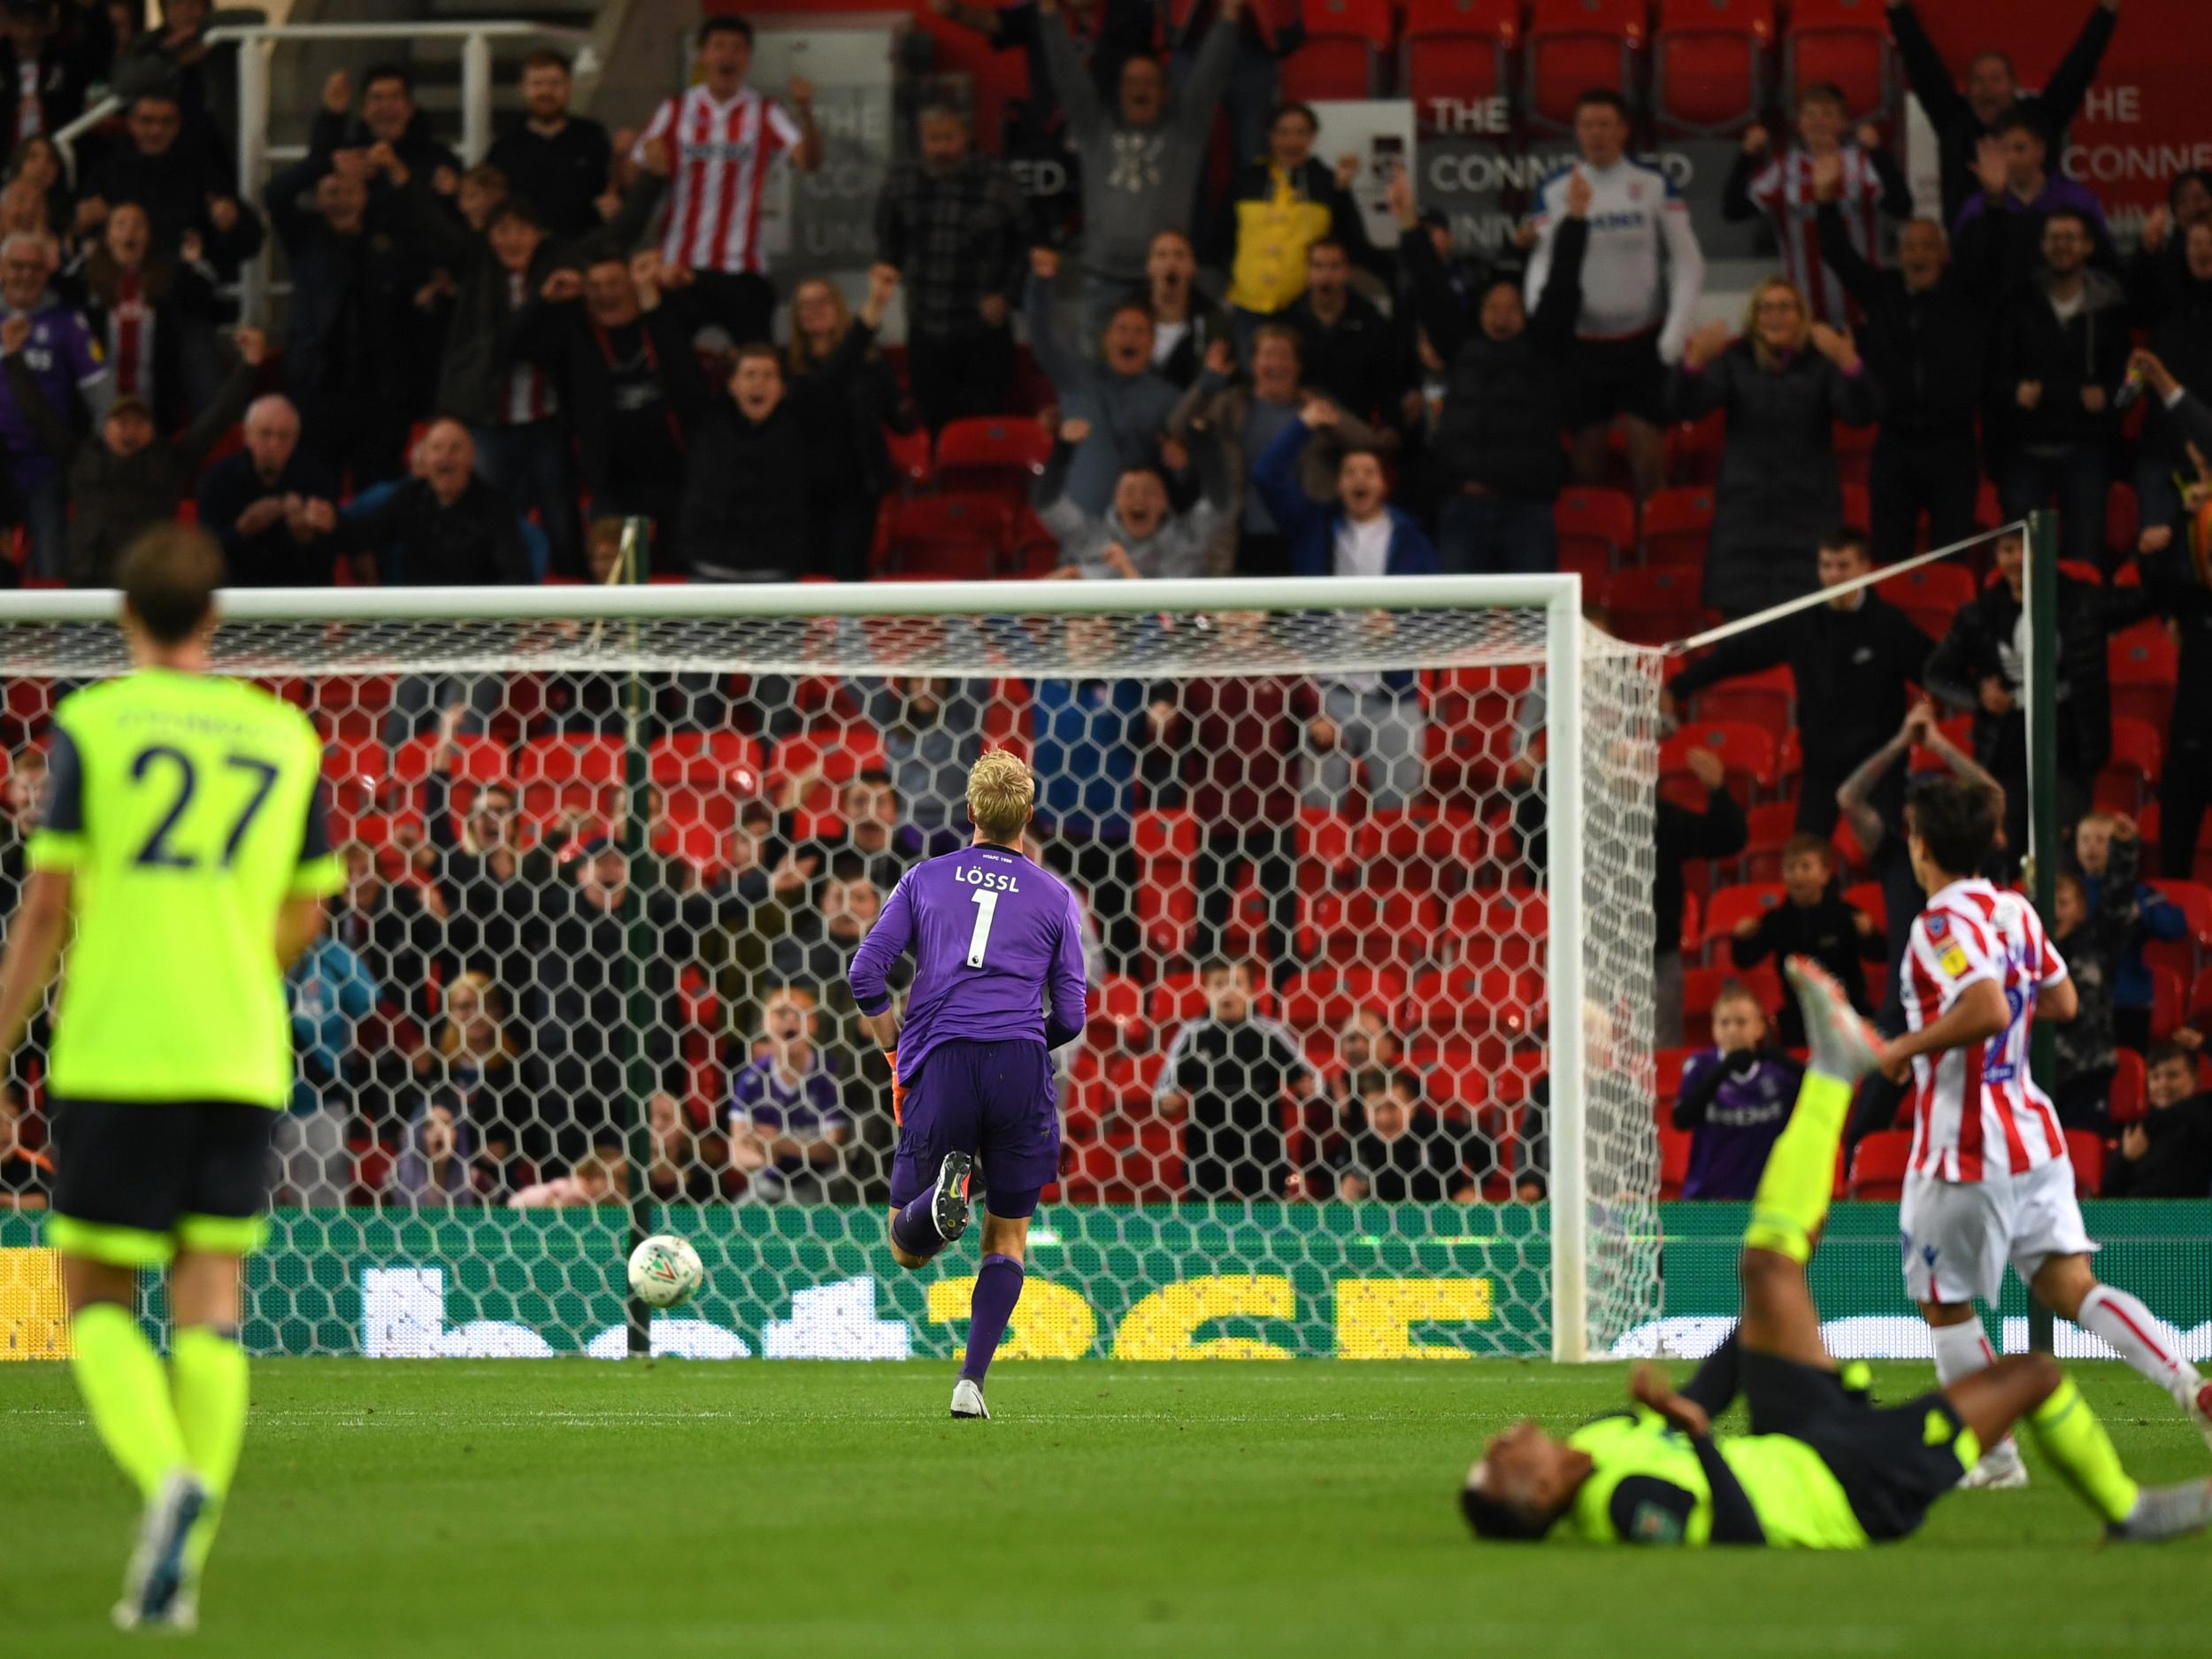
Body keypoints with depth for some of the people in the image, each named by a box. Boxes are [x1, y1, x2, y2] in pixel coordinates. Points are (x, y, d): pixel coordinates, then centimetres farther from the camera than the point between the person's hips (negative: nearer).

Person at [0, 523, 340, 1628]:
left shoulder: (91, 725, -2)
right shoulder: (285, 736, 8)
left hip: (114, 1051, -3)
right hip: (241, 1057, 3)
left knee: (96, 1298, 6)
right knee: (211, 1299, 5)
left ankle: (167, 1478, -21)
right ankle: (182, 1562, -3)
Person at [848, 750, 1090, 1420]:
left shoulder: (925, 880, 13)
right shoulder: (1053, 896, 11)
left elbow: (865, 973, 5)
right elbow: (1069, 1017, 9)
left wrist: (896, 1050, 20)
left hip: (941, 1064, 0)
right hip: (1022, 1065, 0)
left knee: (907, 1249, 8)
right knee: (1008, 1239, 14)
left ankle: (946, 1193, -27)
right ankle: (971, 1382, -1)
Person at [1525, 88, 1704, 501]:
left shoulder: (1655, 185, -1)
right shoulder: (1555, 191, 1)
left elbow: (1687, 262, 0)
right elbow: (1542, 267, -1)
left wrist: (1675, 334, -9)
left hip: (1643, 339, -1)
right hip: (1584, 340, 1)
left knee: (1644, 436, -8)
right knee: (1588, 442, 3)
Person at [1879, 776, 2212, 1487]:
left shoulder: (1943, 924, -16)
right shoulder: (2016, 912, 10)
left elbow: (1987, 1009, -30)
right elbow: (2062, 1001, 21)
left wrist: (1907, 1046, -17)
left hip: (1963, 1147, -7)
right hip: (2031, 1130, 7)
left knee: (1945, 1303, 9)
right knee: (2072, 1288, 1)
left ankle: (1995, 1457, 10)